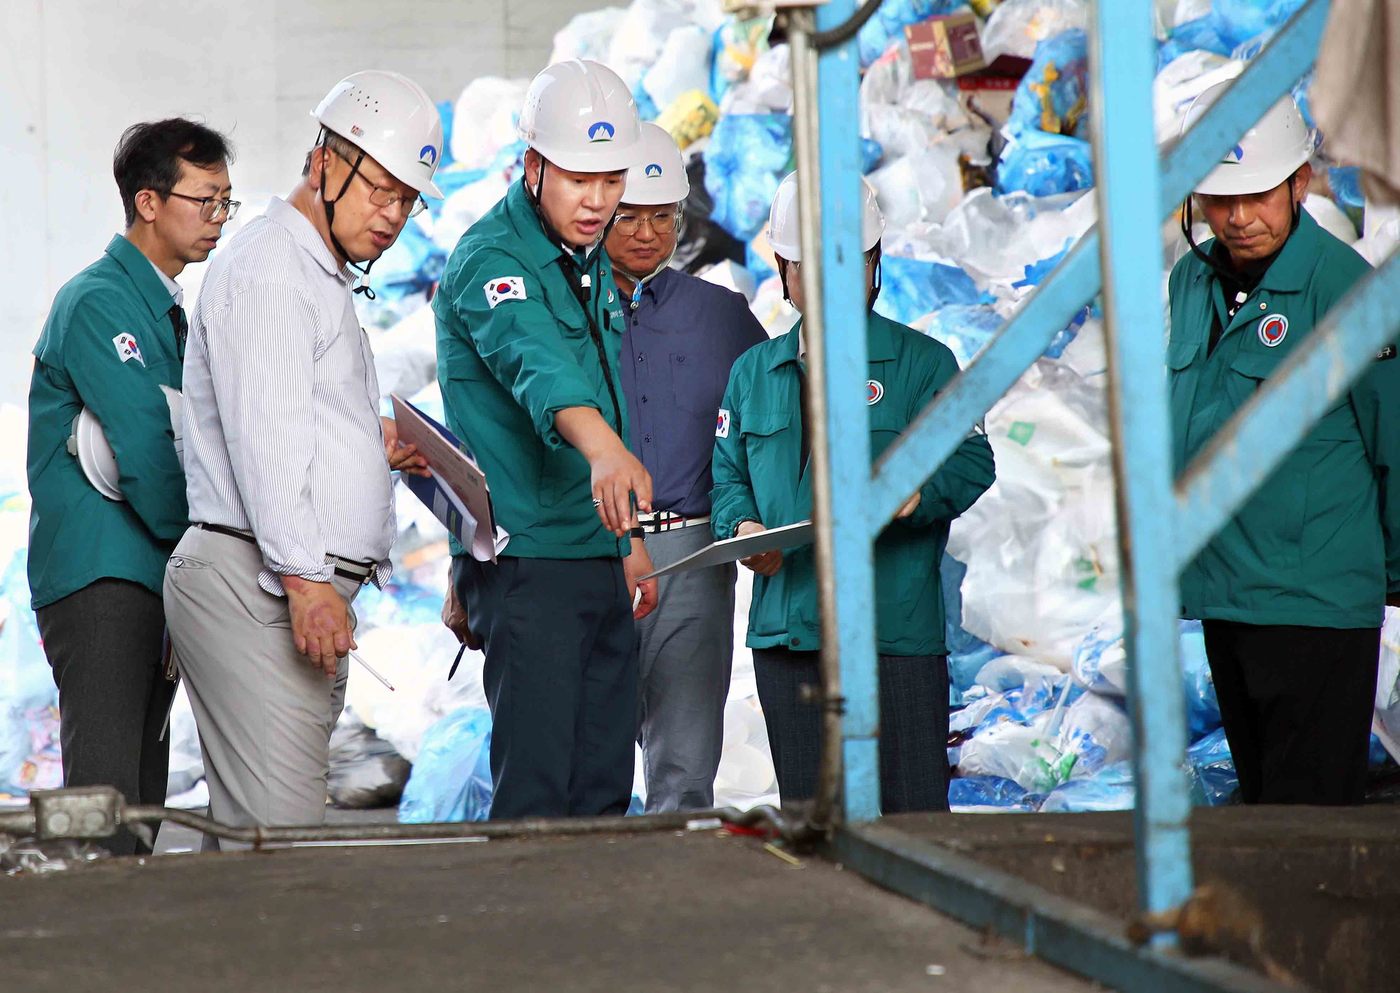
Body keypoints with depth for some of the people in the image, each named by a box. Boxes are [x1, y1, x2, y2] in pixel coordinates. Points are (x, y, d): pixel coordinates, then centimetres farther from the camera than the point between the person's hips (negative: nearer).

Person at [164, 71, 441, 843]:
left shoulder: (320, 278, 25)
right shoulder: (269, 267, -7)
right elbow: (262, 433, -17)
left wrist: (375, 444, 11)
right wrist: (305, 577, -23)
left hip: (306, 590, 10)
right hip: (252, 579, -10)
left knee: (249, 829, 6)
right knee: (281, 825, -17)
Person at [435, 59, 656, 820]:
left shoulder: (591, 259, 14)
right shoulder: (490, 260, -14)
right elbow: (535, 362, -35)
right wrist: (605, 450, -53)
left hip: (601, 558, 9)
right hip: (526, 560, -9)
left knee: (604, 785, 9)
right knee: (536, 786, -12)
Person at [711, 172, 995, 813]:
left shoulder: (921, 362, 3)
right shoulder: (753, 372, 16)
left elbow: (970, 462, -4)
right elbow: (726, 474, 14)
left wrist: (913, 495, -24)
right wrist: (743, 526, -7)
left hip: (898, 631, -4)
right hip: (785, 630, 4)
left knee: (912, 808, -4)